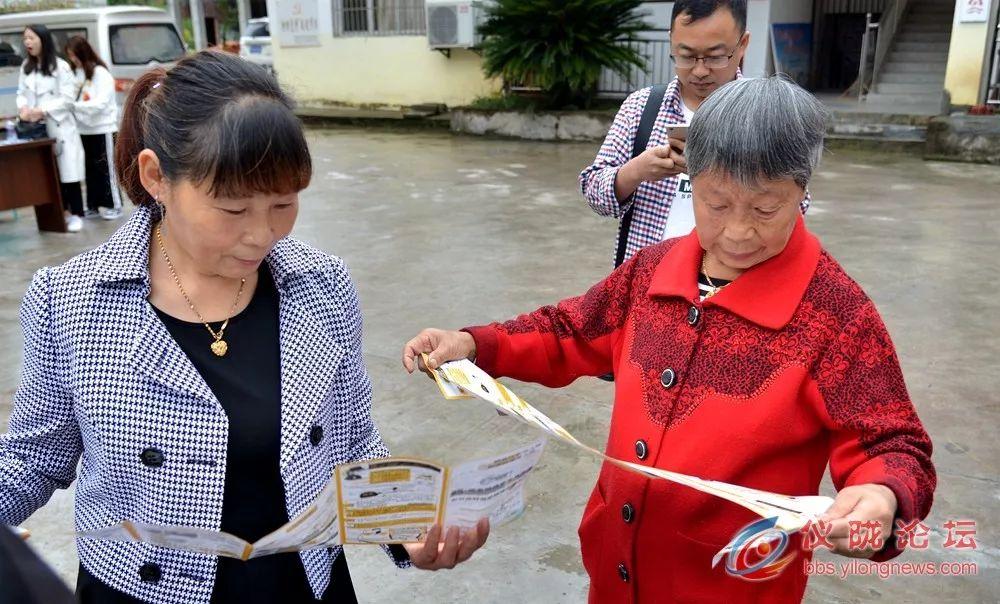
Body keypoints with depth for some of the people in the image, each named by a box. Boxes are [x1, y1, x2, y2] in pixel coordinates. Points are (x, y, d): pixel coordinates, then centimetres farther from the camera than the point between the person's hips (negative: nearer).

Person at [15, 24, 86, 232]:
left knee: (68, 173, -3)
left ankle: (76, 214, 3)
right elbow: (21, 93, 11)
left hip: (60, 128, -5)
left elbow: (68, 98, -11)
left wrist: (43, 111, -17)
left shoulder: (61, 67, -7)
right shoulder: (25, 67, 11)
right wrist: (23, 108, -10)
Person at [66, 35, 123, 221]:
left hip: (102, 127, -6)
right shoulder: (76, 73, 8)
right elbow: (72, 98, 8)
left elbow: (101, 103, -19)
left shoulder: (100, 73, -12)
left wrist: (75, 105, -22)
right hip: (85, 129, 6)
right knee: (90, 167, 11)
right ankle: (95, 204, 19)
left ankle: (114, 206, 6)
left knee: (106, 168, -1)